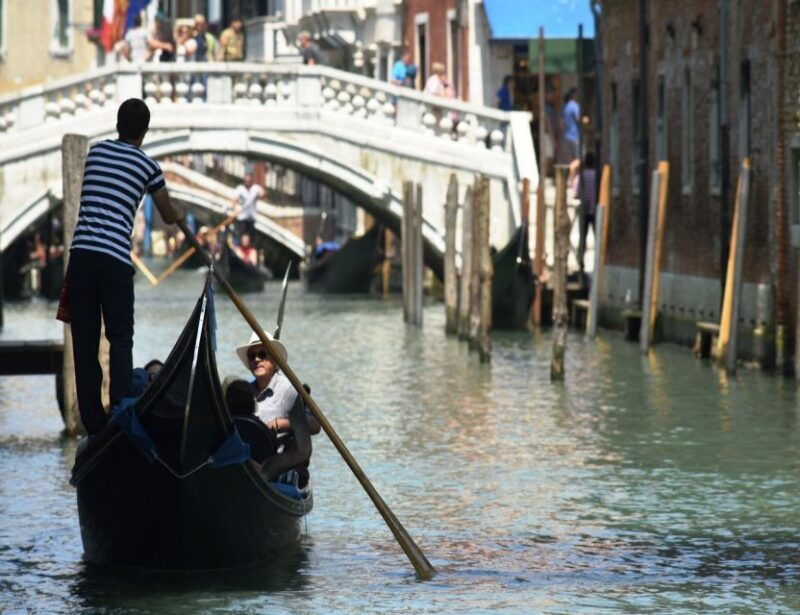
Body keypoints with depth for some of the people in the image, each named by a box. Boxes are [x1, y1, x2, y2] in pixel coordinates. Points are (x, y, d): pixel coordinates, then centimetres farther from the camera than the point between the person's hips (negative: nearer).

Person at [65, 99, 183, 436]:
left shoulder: (95, 151, 13)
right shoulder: (147, 166, 5)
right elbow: (168, 216, 18)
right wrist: (180, 215, 43)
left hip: (81, 253, 3)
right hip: (116, 258, -3)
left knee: (84, 340, 6)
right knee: (120, 339, 2)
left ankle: (93, 423, 6)